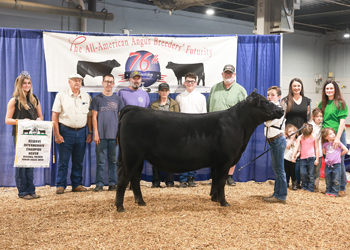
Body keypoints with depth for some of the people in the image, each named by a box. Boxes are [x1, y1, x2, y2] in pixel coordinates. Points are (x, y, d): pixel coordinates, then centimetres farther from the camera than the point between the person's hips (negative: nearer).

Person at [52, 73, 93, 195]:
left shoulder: (86, 97, 9)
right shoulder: (61, 95, 1)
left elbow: (89, 116, 12)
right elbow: (55, 116, -3)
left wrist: (90, 133, 5)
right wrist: (57, 134, -10)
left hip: (81, 132, 3)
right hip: (66, 131, -3)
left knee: (78, 161, 8)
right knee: (63, 161, -1)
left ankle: (77, 184, 17)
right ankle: (60, 185, 7)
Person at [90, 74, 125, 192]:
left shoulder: (118, 99, 11)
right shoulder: (97, 99, 6)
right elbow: (94, 117, 3)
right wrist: (96, 133, -4)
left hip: (114, 134, 2)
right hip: (101, 135, -1)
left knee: (113, 160, 5)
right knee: (100, 160, 0)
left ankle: (112, 183, 11)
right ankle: (99, 184, 5)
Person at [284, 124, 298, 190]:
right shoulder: (287, 140, 1)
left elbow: (299, 151, 3)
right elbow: (287, 146, -18)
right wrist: (292, 139, -14)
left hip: (293, 160, 0)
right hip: (286, 159, 0)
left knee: (293, 172, -2)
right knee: (286, 172, 8)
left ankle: (294, 184, 9)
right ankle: (286, 183, 21)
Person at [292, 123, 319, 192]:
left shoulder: (314, 138, 0)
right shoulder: (300, 138, 3)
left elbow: (316, 149, 3)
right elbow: (296, 147, -4)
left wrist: (317, 159, -1)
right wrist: (293, 156, -17)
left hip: (311, 158, -2)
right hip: (303, 158, 2)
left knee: (311, 174, 0)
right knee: (303, 173, -3)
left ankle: (310, 188, 7)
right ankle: (304, 186, 15)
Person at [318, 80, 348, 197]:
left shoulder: (340, 103, -2)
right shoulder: (322, 104, 12)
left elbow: (342, 122, -8)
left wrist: (338, 138, -16)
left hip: (338, 136, -4)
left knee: (339, 162, 0)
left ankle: (341, 188, 10)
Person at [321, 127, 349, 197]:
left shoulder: (337, 142, -5)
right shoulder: (325, 144, 3)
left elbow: (346, 150, -2)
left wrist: (339, 154, 3)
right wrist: (328, 155, 11)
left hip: (336, 165, -3)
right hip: (328, 165, 3)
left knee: (336, 181, 0)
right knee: (328, 180, 11)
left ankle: (334, 193, 8)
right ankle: (328, 191, 22)